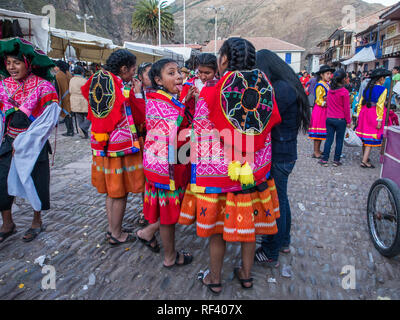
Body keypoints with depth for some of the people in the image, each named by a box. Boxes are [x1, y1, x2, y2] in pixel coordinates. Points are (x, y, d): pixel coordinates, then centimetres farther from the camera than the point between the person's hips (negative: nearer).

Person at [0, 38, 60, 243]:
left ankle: (37, 222, 27)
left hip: (34, 145, -4)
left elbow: (49, 119, -13)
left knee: (35, 182, 6)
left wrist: (23, 142, -13)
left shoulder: (43, 86, -9)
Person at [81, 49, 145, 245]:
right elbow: (139, 118, -8)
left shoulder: (97, 83, 5)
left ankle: (112, 229, 32)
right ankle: (117, 234, 19)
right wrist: (138, 93, 0)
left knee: (111, 190, 19)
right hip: (122, 145, -7)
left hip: (102, 145, 7)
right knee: (120, 192, 6)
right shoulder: (124, 89, -15)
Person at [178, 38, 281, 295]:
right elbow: (266, 140, 6)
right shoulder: (265, 92, -2)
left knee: (217, 228, 13)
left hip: (217, 174, -3)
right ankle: (246, 275, 37)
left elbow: (201, 141, -8)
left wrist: (198, 171, 5)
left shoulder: (210, 94, -14)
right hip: (255, 173, 4)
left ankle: (215, 279, 32)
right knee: (249, 223, 19)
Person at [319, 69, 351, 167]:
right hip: (340, 120, -4)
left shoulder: (330, 90, 4)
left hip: (329, 118, 5)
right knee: (339, 140, 7)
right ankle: (336, 161, 13)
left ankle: (324, 160, 9)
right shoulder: (344, 92, -12)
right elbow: (346, 108, -9)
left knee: (329, 139, 10)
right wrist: (348, 121, -1)